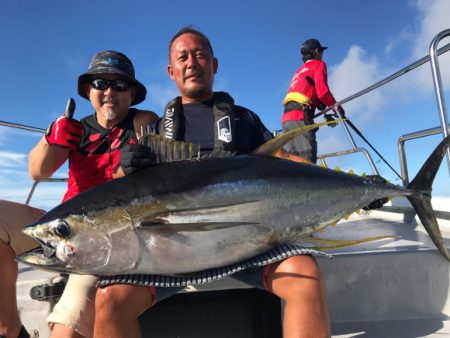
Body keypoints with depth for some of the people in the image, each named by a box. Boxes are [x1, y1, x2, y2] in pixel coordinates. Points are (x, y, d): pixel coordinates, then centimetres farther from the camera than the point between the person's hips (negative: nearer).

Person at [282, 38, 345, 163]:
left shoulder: (300, 70, 34)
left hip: (287, 116, 8)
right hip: (300, 116, -8)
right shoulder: (318, 64, 11)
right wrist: (338, 108, 7)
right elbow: (322, 92, -5)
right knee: (307, 160, -18)